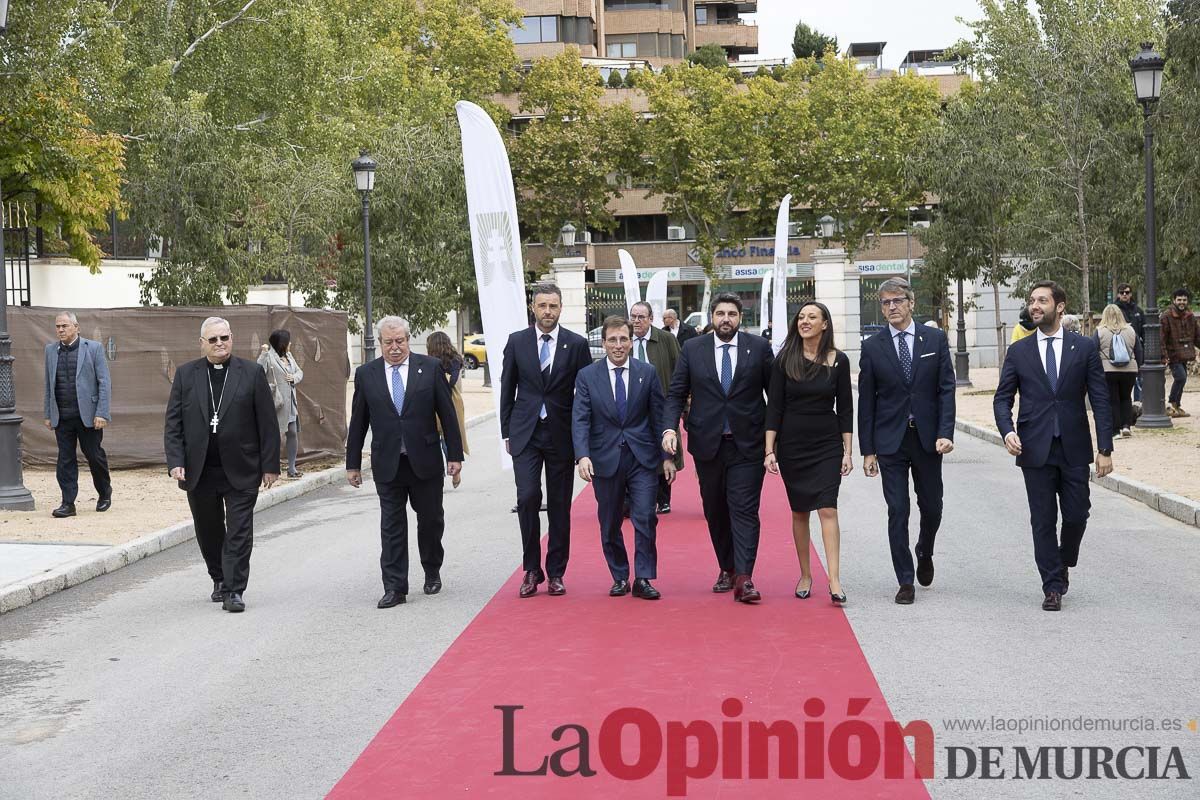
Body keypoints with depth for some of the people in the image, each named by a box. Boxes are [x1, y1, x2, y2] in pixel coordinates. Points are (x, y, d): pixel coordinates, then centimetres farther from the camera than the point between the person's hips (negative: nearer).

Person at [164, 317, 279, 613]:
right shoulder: (186, 375, 5)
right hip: (199, 472, 2)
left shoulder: (252, 373, 0)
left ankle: (234, 590, 0)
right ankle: (219, 580, 31)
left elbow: (268, 423, 0)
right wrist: (175, 461, -8)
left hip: (240, 471, -2)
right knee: (208, 532, 13)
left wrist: (270, 465, -3)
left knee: (239, 533, -4)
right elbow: (173, 423, 4)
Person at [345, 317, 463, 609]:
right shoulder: (366, 374, 3)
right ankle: (395, 587, 3)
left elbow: (447, 413, 1)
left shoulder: (430, 367, 0)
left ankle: (432, 571, 34)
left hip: (425, 461, 0)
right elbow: (358, 422, 7)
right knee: (392, 525, 0)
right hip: (387, 463, 0)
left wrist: (455, 454, -2)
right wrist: (352, 464, 6)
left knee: (431, 519, 11)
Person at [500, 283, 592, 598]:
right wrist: (507, 432, 6)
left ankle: (556, 572, 15)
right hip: (526, 433, 0)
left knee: (559, 505, 5)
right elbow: (507, 389, 9)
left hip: (562, 434, 0)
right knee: (527, 497, -11)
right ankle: (532, 569, 2)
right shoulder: (517, 342, 4)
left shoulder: (577, 344, 1)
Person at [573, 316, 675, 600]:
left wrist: (667, 456, 3)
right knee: (609, 525, 8)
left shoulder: (647, 373, 4)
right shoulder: (587, 376, 1)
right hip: (605, 460, 1)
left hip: (642, 459, 0)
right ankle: (619, 578, 23)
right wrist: (583, 456, -19)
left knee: (645, 518, -8)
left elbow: (658, 416, 6)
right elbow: (580, 420, -5)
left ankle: (643, 579, 1)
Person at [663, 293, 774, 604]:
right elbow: (676, 394, 4)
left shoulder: (759, 347, 1)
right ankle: (727, 569, 26)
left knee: (744, 508, -10)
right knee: (715, 510, 11)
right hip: (707, 444, 2)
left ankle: (744, 578, -15)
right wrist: (670, 427, -13)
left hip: (747, 445, -2)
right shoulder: (692, 350, 4)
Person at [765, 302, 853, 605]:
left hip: (827, 445, -1)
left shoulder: (838, 361, -1)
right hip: (791, 444, 1)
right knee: (799, 511, 8)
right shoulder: (785, 359, -1)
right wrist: (770, 450, -7)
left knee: (827, 509, -11)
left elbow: (845, 408, 3)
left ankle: (834, 580, -14)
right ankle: (805, 575, 20)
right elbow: (774, 406, -2)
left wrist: (847, 451, 0)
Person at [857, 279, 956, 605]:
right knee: (897, 511, -1)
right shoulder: (872, 347, 1)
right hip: (890, 440, -1)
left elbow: (946, 389, 0)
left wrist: (945, 433, -12)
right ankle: (905, 581, 6)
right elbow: (866, 401, 2)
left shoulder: (935, 339, 3)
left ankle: (924, 553, 40)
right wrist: (868, 450, -2)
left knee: (932, 506, 10)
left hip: (928, 438, 1)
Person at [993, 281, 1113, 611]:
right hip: (1036, 449, 0)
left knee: (1076, 515, 2)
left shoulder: (1084, 348, 3)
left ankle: (1064, 562, 31)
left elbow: (1100, 400, 1)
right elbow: (1002, 398, 6)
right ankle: (1053, 587, 11)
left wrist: (1105, 449, -5)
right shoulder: (1018, 352, 6)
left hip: (1074, 448, 0)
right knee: (1043, 521, 3)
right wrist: (1007, 430, -14)